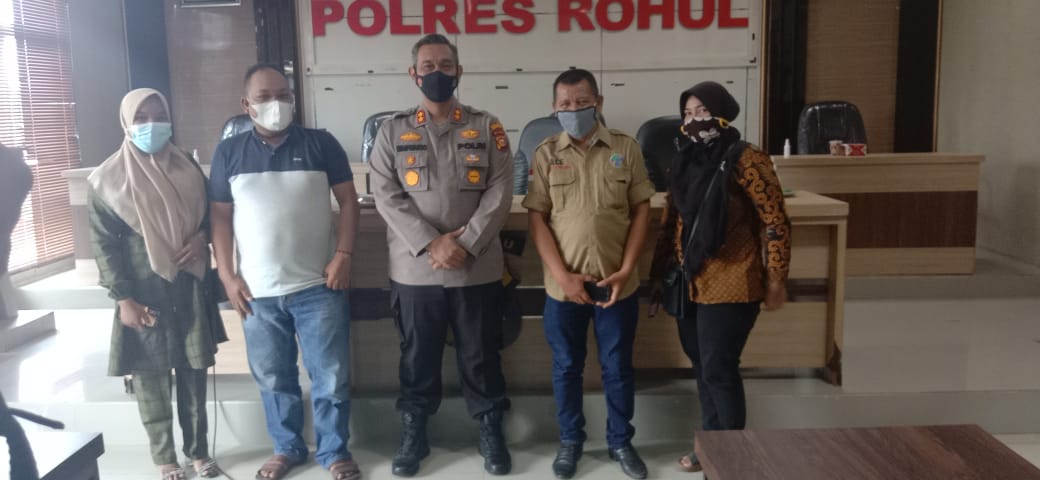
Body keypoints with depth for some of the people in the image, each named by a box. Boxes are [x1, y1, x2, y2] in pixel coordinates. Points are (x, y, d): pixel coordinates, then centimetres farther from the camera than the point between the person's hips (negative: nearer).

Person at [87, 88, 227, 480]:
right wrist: (123, 298, -11)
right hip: (144, 292, -3)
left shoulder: (187, 168, 6)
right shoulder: (108, 178, -5)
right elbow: (103, 243, -6)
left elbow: (212, 212, 16)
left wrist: (203, 235, -7)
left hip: (190, 287, 3)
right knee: (150, 377, 6)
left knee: (193, 371, 10)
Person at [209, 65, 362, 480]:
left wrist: (343, 255, -9)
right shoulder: (228, 153, 5)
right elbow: (221, 216, 6)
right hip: (257, 291, 2)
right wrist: (228, 276, -1)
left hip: (318, 285, -2)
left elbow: (348, 200, 1)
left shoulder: (321, 144, 0)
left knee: (331, 376, 4)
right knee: (273, 378, 14)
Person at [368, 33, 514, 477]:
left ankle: (491, 432, 27)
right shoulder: (393, 131, 5)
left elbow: (500, 193, -3)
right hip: (414, 270, 0)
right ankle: (413, 434, 29)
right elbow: (386, 195, -4)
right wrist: (431, 243, -15)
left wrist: (465, 244, -14)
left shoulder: (487, 127, 4)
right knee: (417, 358, 12)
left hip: (477, 269, 0)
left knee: (481, 356, 10)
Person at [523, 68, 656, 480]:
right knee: (566, 367, 13)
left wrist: (626, 270, -7)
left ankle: (621, 441, 31)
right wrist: (562, 275, -11)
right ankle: (570, 440, 32)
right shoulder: (546, 153, -1)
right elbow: (537, 217, -3)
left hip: (617, 283, 0)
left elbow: (641, 210, 1)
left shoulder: (626, 148, -1)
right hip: (563, 285, 0)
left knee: (618, 367, 12)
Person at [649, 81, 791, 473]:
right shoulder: (684, 161, 9)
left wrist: (775, 280, -12)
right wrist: (659, 269, 17)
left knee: (719, 371, -2)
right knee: (702, 369, 15)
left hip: (730, 286, -7)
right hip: (690, 284, 7)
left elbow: (776, 222, -11)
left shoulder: (744, 160, -12)